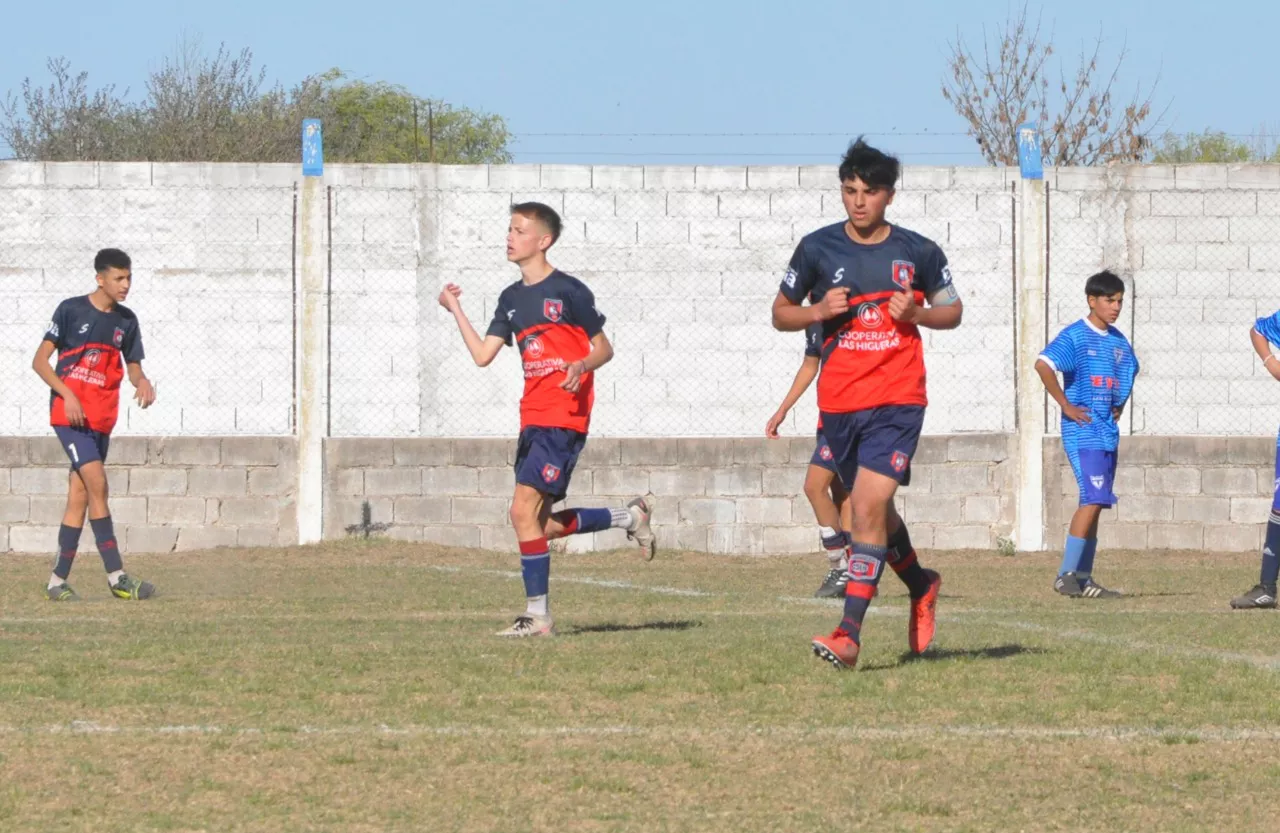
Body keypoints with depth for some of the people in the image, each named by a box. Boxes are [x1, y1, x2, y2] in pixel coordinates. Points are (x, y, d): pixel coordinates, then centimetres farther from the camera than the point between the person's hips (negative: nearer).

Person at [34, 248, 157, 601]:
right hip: (69, 411, -6)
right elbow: (40, 360, -5)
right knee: (97, 483, -18)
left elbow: (132, 365, 17)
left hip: (102, 418, 6)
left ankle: (58, 581, 10)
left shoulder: (126, 320, 9)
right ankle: (117, 578, -21)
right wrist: (68, 394, -18)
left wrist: (141, 381, -7)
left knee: (79, 498, 6)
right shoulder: (71, 310, -6)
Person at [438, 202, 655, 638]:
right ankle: (630, 517, 24)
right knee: (541, 524, 7)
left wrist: (582, 366, -22)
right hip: (533, 417, 8)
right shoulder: (512, 298, 15)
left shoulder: (568, 291, -6)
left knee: (524, 510, -16)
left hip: (564, 417, -8)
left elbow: (604, 348, -1)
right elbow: (483, 355, 13)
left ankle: (537, 615, -10)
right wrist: (455, 309, 12)